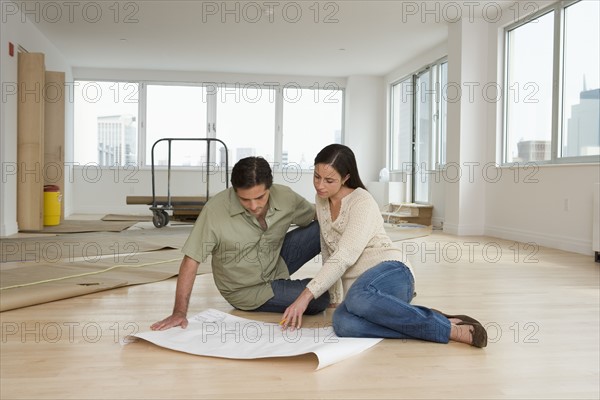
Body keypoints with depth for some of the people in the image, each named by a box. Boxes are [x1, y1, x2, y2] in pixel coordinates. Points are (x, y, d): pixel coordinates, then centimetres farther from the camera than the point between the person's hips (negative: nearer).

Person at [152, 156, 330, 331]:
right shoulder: (215, 209, -28)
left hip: (277, 266, 4)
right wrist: (179, 312, -26)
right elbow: (191, 260, -24)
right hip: (248, 290, -4)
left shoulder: (286, 197, -17)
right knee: (319, 300, -21)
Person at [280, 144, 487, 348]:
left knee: (359, 298, -44)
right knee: (343, 324, -34)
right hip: (358, 288, 5)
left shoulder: (362, 202, -9)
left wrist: (306, 296, -25)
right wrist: (335, 298, 19)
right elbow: (328, 253, 21)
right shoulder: (321, 200, 14)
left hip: (390, 273, -5)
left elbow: (344, 257, -21)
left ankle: (447, 327, -26)